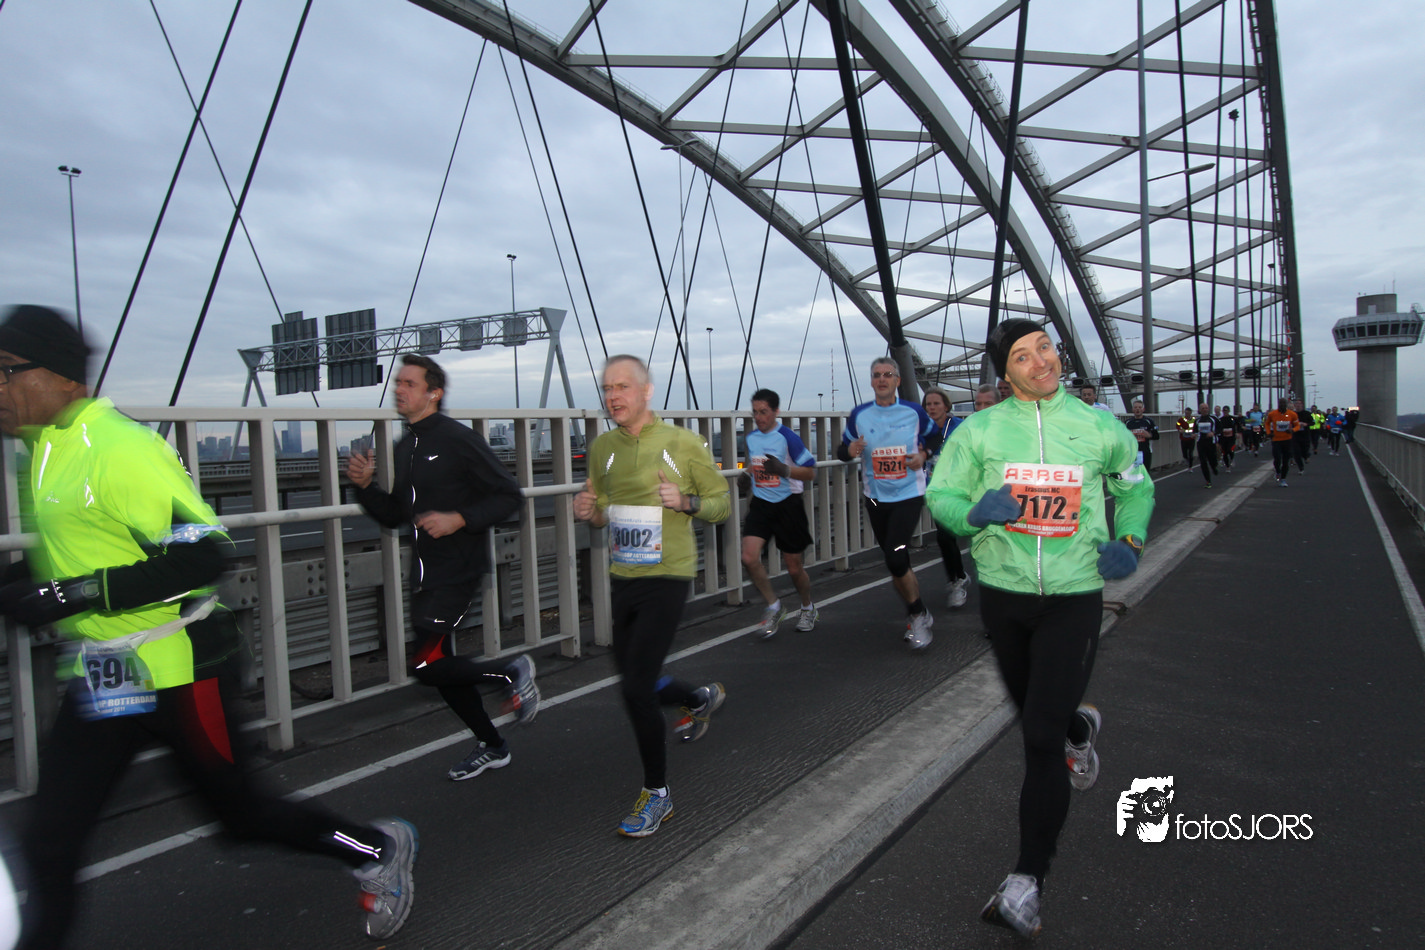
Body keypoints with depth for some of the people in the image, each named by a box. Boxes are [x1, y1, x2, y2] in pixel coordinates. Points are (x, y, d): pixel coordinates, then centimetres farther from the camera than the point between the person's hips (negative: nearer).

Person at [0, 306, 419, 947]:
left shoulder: (120, 449, -19)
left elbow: (202, 555, -24)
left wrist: (73, 594, -26)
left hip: (176, 672, -8)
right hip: (101, 678, 8)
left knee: (242, 809, 9)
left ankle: (378, 851, 30)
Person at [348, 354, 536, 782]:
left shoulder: (459, 439, -12)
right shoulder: (404, 448, 12)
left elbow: (508, 495, -12)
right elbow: (394, 516, 18)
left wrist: (461, 519, -22)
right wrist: (365, 486, 2)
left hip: (458, 570, -9)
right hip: (424, 574, 9)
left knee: (428, 666, -14)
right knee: (440, 667, 14)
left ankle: (512, 672, 8)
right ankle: (492, 746, 32)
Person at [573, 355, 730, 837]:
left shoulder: (682, 443, -8)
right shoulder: (603, 448, 5)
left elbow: (722, 504, -1)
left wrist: (686, 502, -20)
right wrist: (588, 511, -6)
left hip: (667, 577, -6)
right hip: (622, 578, 6)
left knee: (637, 689, -10)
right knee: (633, 679, 18)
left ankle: (657, 795, 11)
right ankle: (702, 698, 49)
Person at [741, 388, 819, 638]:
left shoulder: (788, 437, -12)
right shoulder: (751, 438, 7)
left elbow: (811, 471, -10)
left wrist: (783, 470, -24)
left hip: (788, 505, -4)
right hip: (760, 505, 5)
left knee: (794, 567, 5)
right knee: (749, 557, -15)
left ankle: (808, 608, 35)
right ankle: (774, 607, 6)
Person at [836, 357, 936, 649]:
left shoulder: (914, 411, -3)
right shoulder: (859, 415, 0)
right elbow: (842, 450, 7)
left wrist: (923, 455, -8)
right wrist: (850, 450, -16)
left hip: (909, 494, -3)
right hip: (876, 497, 3)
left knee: (896, 557, -19)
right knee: (896, 562, 11)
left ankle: (917, 616, 3)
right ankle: (919, 614, 31)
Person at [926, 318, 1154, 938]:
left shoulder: (1100, 428, 1)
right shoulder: (980, 430, -2)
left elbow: (1135, 487, 18)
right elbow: (940, 495, 0)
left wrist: (1129, 542, 0)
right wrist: (974, 511, -22)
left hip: (1074, 596, -2)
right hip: (1003, 593, 2)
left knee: (1042, 739, -9)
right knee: (1033, 715, 21)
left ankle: (1027, 884, 1)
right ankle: (1081, 729, 58)